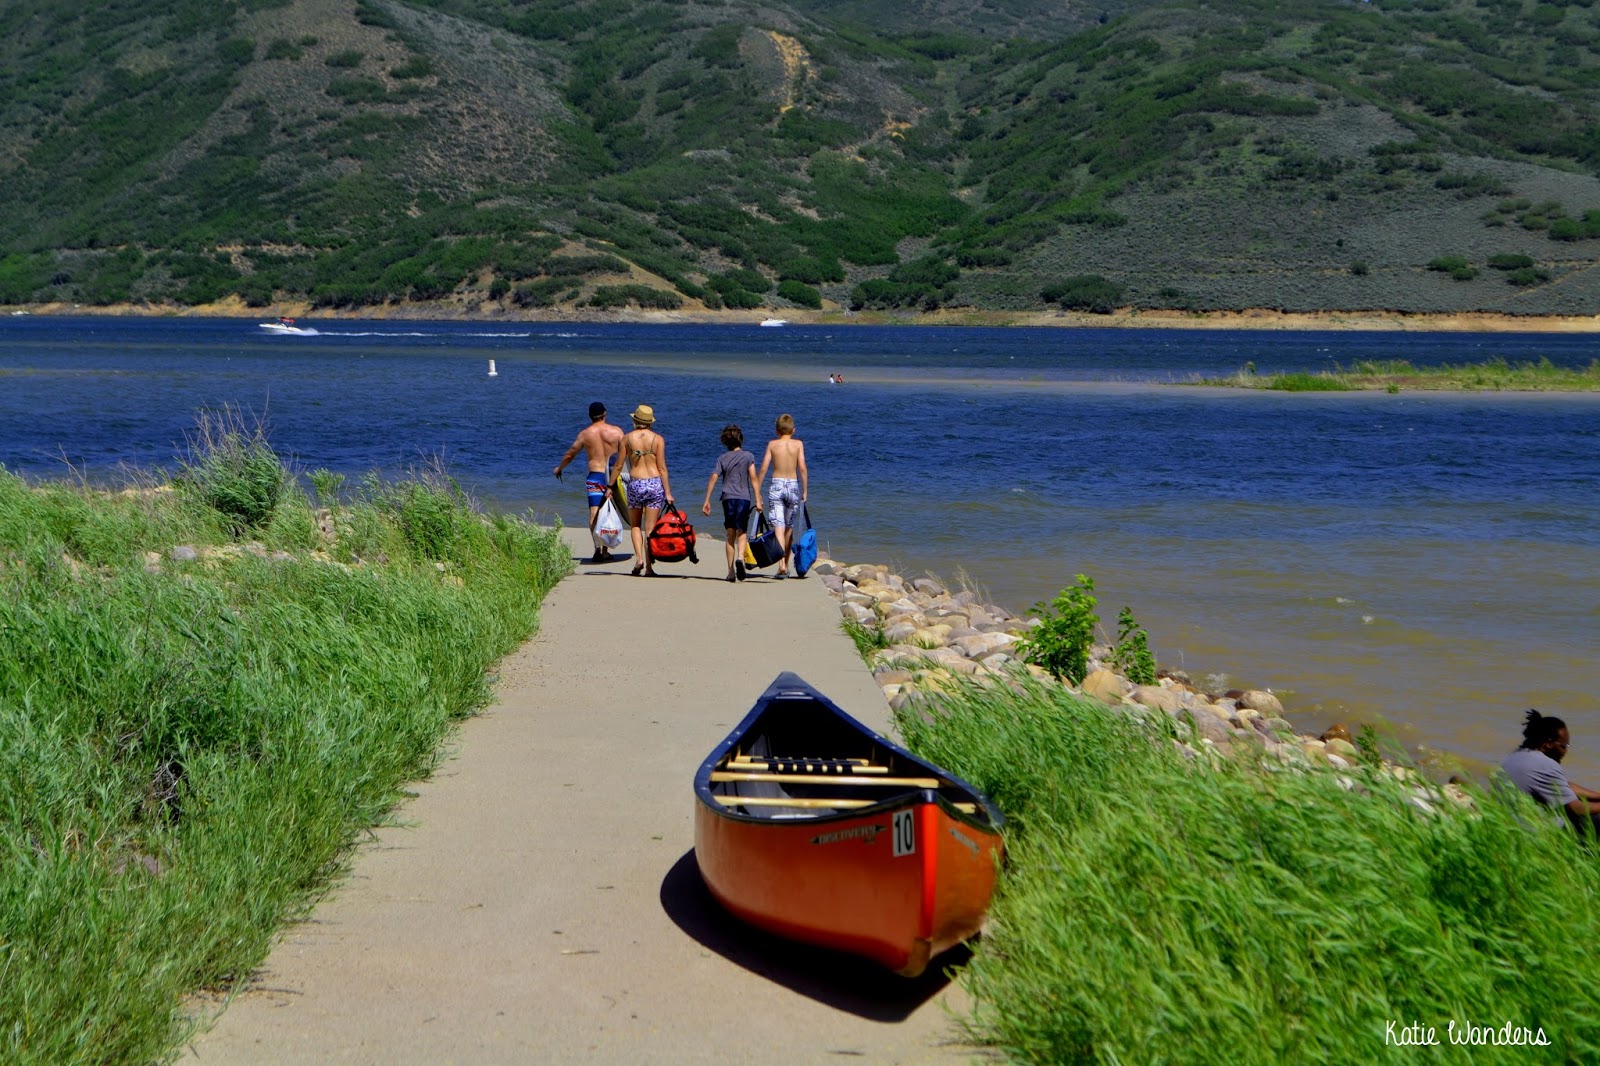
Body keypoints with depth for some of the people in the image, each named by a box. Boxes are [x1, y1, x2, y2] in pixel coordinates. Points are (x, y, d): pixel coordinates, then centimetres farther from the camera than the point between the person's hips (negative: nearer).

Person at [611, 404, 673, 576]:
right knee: (650, 528, 4)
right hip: (655, 484, 0)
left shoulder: (627, 438, 1)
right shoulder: (658, 439, -1)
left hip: (635, 484, 0)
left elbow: (619, 466, 2)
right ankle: (649, 566, 1)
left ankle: (639, 558, -3)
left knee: (635, 525, 16)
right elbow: (662, 468, -4)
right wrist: (668, 492, -2)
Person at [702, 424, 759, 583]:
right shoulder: (748, 456, 3)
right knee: (741, 533, 1)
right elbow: (753, 478, -6)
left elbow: (713, 479, 2)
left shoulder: (722, 458, 9)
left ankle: (731, 572, 5)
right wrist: (758, 499, -7)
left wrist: (707, 501, 4)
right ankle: (740, 558, -29)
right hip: (743, 497, -2)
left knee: (731, 535, 7)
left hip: (728, 498, 2)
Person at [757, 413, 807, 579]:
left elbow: (763, 468, -2)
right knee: (789, 527, 14)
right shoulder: (798, 444, 2)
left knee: (778, 526, -7)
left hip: (776, 485, -1)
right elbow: (802, 468, -6)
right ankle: (786, 565, 22)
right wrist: (805, 490, 1)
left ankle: (781, 565, -22)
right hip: (793, 485, 1)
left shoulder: (772, 444, 2)